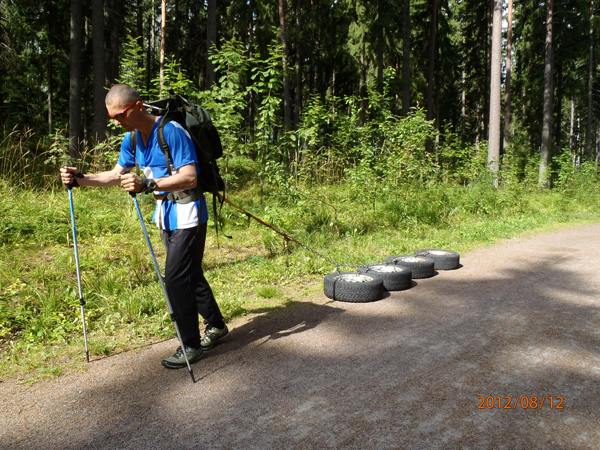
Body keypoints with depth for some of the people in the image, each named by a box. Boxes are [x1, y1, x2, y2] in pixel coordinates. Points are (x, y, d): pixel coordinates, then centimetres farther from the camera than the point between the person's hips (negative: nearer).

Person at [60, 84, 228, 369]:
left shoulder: (171, 132, -22)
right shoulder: (131, 139, 4)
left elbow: (190, 177, -29)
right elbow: (115, 175, 12)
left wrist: (148, 185, -40)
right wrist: (80, 179, -3)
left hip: (187, 214, -9)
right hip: (165, 213, 9)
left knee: (175, 278, -9)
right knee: (189, 274, 17)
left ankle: (191, 345, 6)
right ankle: (216, 325, 34)